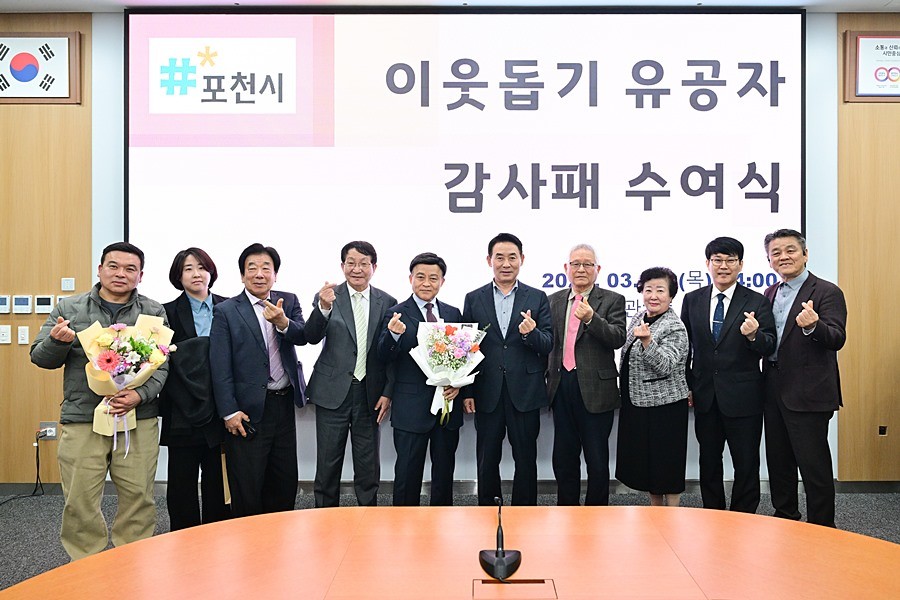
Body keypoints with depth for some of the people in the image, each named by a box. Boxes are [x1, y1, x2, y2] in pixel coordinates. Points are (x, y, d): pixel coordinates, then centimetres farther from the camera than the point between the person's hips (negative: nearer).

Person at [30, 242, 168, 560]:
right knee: (79, 502, 3)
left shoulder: (154, 312, 8)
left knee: (138, 498, 5)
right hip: (82, 420, 0)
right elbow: (40, 357, 10)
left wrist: (141, 394, -14)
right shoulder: (69, 308, 9)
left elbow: (162, 363, 3)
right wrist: (58, 341, -13)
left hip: (139, 419, 0)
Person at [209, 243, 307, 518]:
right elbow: (220, 367, -8)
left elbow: (303, 337, -10)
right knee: (247, 488, 5)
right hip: (248, 410, -4)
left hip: (284, 404, 4)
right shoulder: (226, 311, -4)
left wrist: (283, 323, -30)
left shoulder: (288, 302, 7)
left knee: (285, 482, 14)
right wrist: (229, 412, -12)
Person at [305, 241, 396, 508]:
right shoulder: (327, 297, -1)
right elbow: (312, 337, -15)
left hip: (370, 395, 1)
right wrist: (323, 307, -33)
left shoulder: (387, 302, 3)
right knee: (328, 464, 7)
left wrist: (388, 393, -1)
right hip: (333, 392, -1)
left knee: (368, 465, 11)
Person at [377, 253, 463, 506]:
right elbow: (385, 358, -13)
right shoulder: (396, 314, -5)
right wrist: (394, 335, -33)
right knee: (408, 474, 4)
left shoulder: (453, 313, 8)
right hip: (411, 407, -4)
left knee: (445, 472, 15)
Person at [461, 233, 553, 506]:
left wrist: (531, 333, -23)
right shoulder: (474, 299, 5)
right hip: (487, 393, 1)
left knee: (526, 459, 8)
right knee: (487, 460, 11)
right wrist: (467, 391, 1)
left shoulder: (537, 298, 4)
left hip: (525, 392, 0)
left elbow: (548, 345, 0)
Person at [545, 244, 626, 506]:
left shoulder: (612, 301, -1)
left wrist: (591, 319, -29)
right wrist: (549, 375, 7)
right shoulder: (554, 301, 11)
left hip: (595, 389, -4)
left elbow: (618, 339, -15)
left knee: (597, 461, 5)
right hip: (562, 387, 4)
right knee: (563, 460, 13)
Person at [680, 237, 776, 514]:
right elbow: (685, 345, 9)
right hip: (705, 395, 3)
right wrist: (686, 386, 6)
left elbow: (769, 347, -8)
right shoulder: (692, 300, 5)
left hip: (743, 397, -3)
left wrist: (754, 336, -29)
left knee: (746, 464, 6)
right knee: (709, 461, 16)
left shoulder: (756, 302, -3)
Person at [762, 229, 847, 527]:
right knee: (778, 461, 17)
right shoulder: (770, 294, 13)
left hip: (807, 394, -7)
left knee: (814, 465, 0)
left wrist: (813, 326, -39)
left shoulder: (827, 292, -8)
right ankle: (785, 517, 32)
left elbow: (837, 339, -20)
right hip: (774, 391, 7)